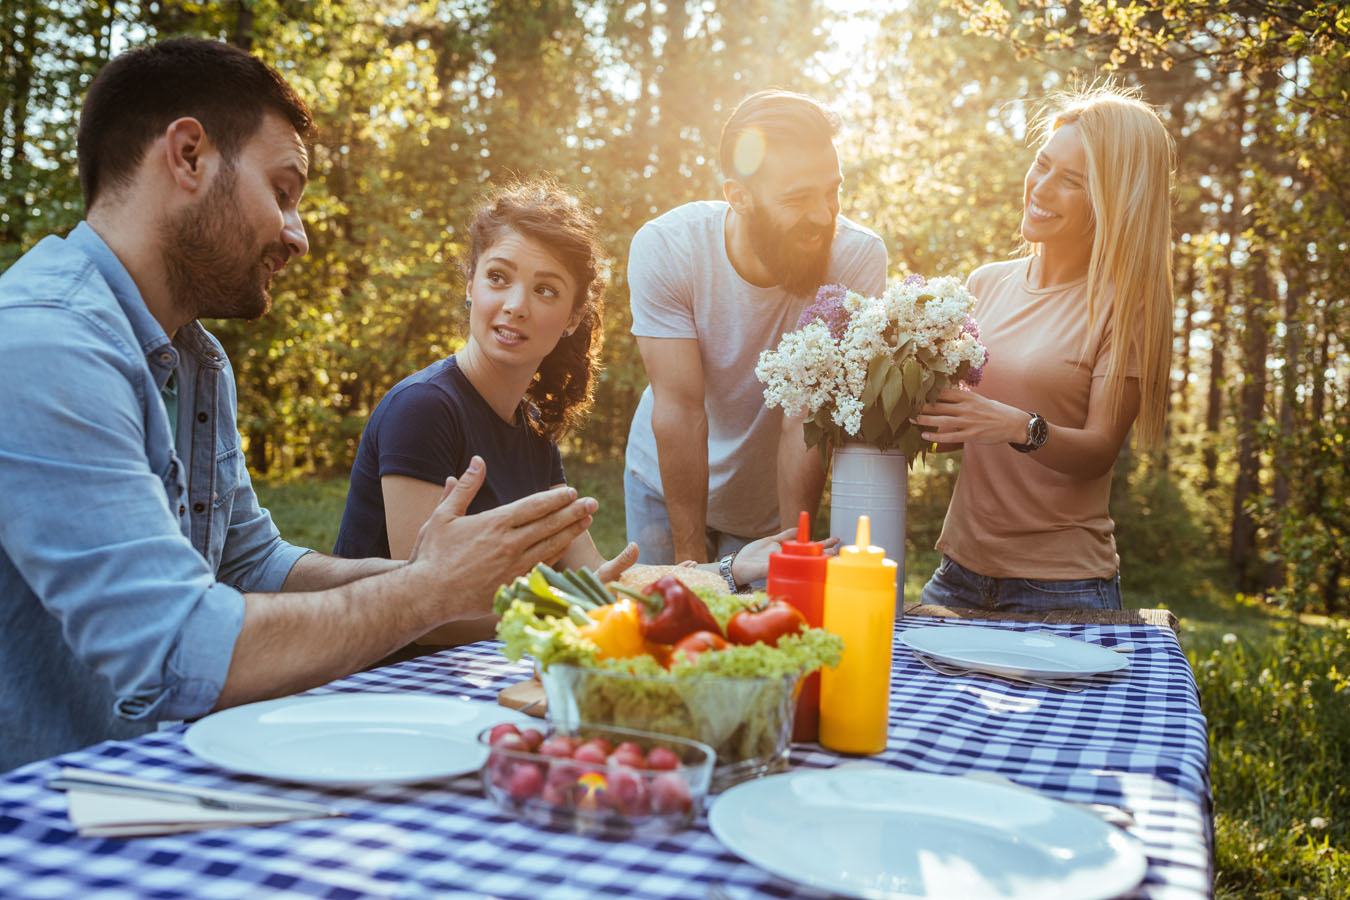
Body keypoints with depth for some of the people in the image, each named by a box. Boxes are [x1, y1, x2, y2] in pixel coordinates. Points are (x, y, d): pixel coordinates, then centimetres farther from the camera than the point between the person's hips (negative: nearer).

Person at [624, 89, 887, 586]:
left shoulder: (858, 257, -26)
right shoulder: (663, 248, -24)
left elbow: (805, 420, -25)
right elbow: (681, 410, -25)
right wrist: (689, 556, -23)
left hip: (777, 498, 0)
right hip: (665, 484, 0)